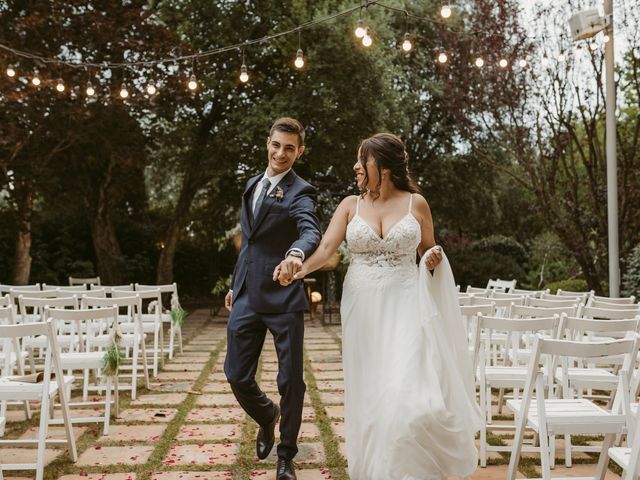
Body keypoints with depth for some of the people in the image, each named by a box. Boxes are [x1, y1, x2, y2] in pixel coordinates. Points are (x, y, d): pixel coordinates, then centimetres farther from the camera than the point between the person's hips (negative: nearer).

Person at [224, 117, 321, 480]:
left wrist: (296, 252, -51)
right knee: (237, 376, 7)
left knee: (291, 380, 4)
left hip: (284, 297, -5)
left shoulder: (299, 192, -8)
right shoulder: (253, 184, 14)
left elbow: (311, 231, -29)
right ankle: (267, 416, 39)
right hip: (247, 296, 6)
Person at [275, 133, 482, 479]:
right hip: (363, 309, 2)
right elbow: (326, 247, -8)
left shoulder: (416, 203, 3)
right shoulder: (350, 205, 5)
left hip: (405, 307, -2)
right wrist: (300, 269, -27)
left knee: (406, 395, -11)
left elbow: (429, 252, 14)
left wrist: (434, 259, -9)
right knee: (368, 396, 6)